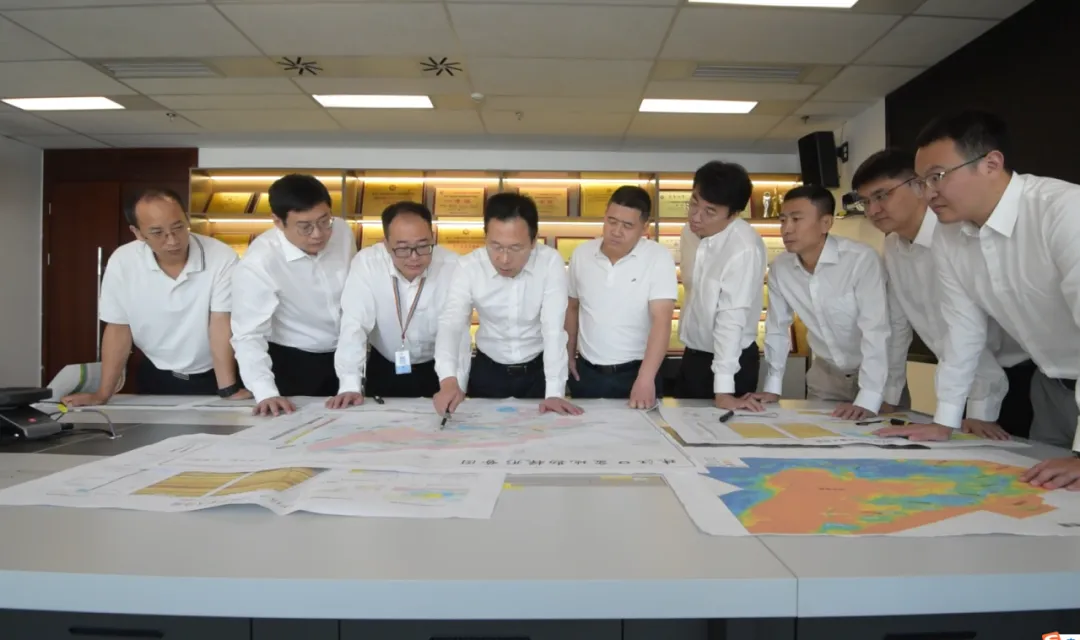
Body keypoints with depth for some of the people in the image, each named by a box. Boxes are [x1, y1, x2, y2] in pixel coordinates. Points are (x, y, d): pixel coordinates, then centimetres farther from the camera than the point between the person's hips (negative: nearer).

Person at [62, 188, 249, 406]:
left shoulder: (221, 257, -21)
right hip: (155, 377, 2)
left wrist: (228, 389, -24)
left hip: (211, 377, -2)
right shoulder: (122, 262, -14)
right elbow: (118, 328, -6)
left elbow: (221, 323, -20)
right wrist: (103, 394, -6)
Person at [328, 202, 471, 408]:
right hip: (383, 367, 0)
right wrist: (350, 386, -32)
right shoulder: (366, 263, -21)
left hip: (436, 368, 0)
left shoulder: (453, 267, -23)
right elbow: (354, 325, -23)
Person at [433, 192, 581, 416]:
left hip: (538, 368, -1)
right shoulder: (469, 267, -17)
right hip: (488, 370, 1)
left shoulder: (550, 262, -21)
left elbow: (554, 329, -24)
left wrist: (554, 392, -31)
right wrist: (448, 380, -44)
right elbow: (451, 324, -26)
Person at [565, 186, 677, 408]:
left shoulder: (659, 258, -13)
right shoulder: (581, 254, -1)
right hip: (587, 372, 3)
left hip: (635, 372, -3)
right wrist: (569, 355, 12)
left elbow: (662, 321, -20)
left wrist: (645, 379, -29)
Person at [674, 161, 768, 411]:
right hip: (692, 355, 7)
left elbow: (731, 319, -28)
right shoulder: (692, 231, -2)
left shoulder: (744, 248, -25)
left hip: (731, 361, -7)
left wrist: (723, 390, -27)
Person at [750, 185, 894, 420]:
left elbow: (876, 331, -29)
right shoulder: (779, 268, -10)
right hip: (825, 374, 4)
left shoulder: (862, 260, -26)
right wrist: (772, 388, -2)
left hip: (876, 376, -4)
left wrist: (867, 401, -35)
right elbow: (777, 328, 0)